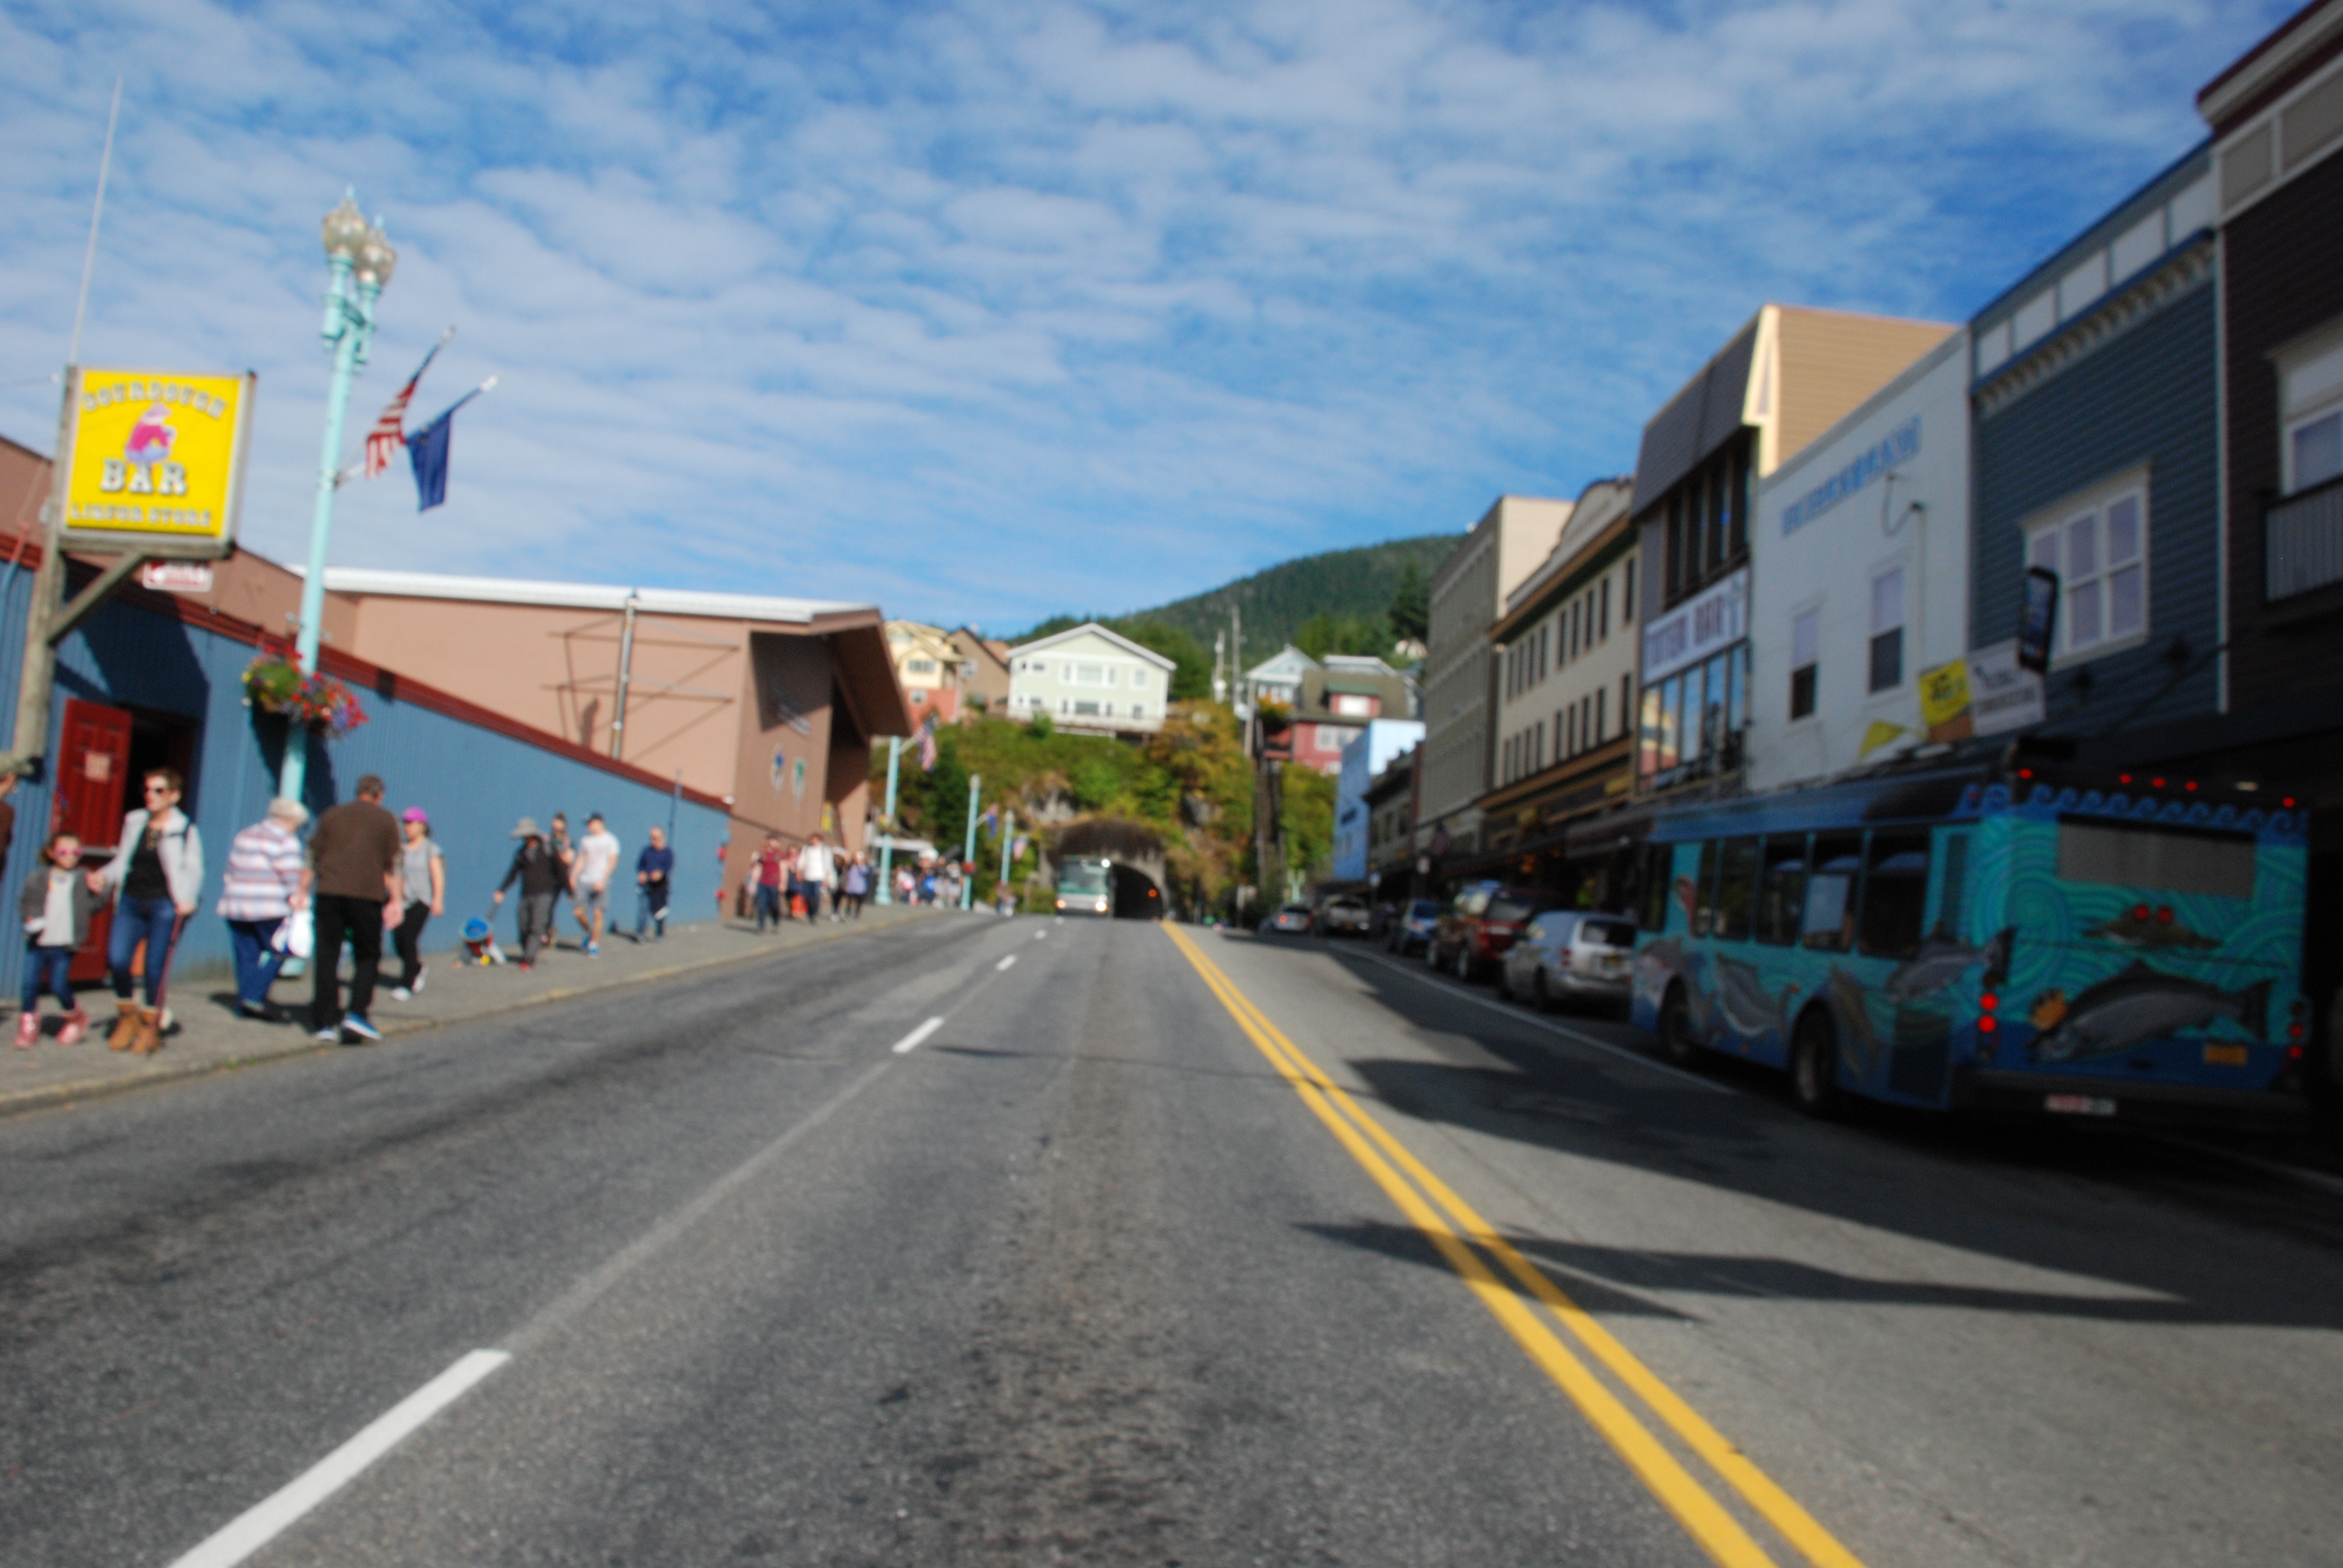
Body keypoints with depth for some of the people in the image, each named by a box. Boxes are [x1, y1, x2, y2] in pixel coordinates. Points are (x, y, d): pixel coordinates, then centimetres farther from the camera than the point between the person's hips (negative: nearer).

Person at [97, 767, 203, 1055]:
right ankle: (127, 1015, 12)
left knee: (155, 966, -1)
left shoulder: (184, 829, 0)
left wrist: (188, 898, -13)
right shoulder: (134, 822, 12)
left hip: (164, 905, -4)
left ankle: (151, 1026, 16)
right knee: (117, 958, -12)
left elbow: (193, 869, 1)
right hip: (131, 901, 4)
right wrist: (105, 876, 0)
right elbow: (122, 860, 19)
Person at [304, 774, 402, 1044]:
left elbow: (312, 858, 10)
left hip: (328, 893, 2)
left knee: (326, 957, 6)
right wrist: (395, 901, 3)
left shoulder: (331, 816, 14)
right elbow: (392, 865, 3)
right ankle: (358, 1012, -8)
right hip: (368, 894, -2)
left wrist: (302, 893, 12)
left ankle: (326, 1022, 4)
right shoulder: (386, 820, 7)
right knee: (367, 956, 8)